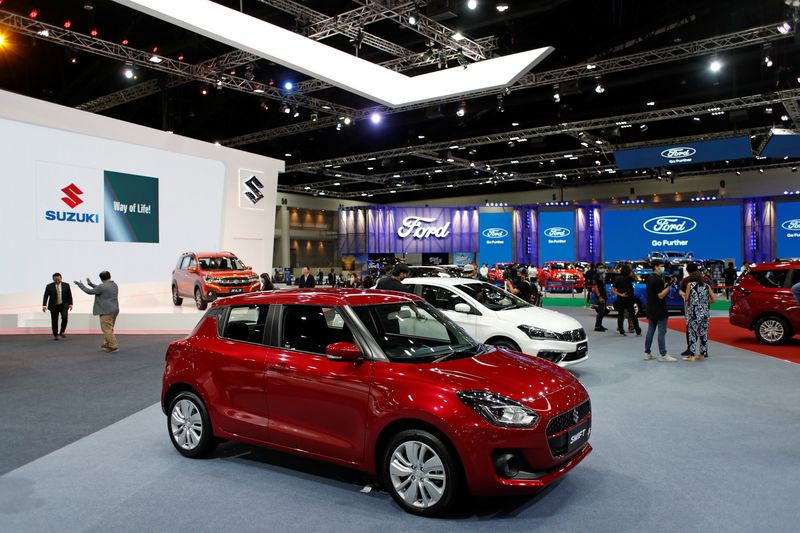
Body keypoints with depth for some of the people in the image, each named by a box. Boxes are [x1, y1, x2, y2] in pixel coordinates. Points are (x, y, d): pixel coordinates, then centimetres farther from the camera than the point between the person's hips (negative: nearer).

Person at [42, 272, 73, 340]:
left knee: (64, 317, -18)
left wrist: (70, 304, 1)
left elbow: (69, 295, 6)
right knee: (54, 321, 3)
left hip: (63, 305, 0)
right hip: (53, 306, 0)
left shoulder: (66, 285, 1)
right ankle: (55, 335, 17)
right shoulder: (49, 286, -2)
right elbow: (46, 296, -4)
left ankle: (62, 332, -1)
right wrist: (44, 305, -13)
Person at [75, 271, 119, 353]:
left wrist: (80, 285, 8)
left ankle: (114, 347, -5)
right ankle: (107, 344, 26)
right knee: (108, 329, 18)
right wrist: (91, 284, 28)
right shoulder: (114, 285, 10)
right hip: (114, 310, 9)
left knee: (107, 329, -4)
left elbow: (90, 291, -4)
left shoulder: (102, 286, -16)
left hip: (106, 311, -9)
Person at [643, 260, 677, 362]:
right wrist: (669, 286, -22)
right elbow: (661, 295, -20)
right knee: (662, 332, -5)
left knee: (650, 331, 10)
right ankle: (663, 355, -3)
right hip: (660, 311, -9)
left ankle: (647, 353, 14)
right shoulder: (658, 279, -16)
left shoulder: (650, 278, 12)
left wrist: (666, 285, 14)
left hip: (651, 310, 9)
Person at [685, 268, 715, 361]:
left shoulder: (690, 284, -1)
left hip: (694, 312, -4)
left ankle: (692, 355, -2)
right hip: (705, 312, 4)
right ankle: (702, 354, 15)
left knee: (693, 333, -1)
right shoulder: (707, 286, 9)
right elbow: (713, 299, 6)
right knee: (703, 333, 10)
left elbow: (686, 298, -4)